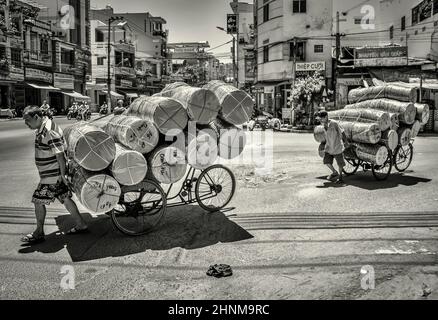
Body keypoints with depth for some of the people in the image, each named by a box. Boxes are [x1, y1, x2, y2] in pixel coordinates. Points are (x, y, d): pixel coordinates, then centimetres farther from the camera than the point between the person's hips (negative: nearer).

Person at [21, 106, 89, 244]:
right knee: (65, 199, 15)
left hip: (52, 176, -10)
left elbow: (59, 154, -23)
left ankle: (39, 233, 14)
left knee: (38, 201, 0)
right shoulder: (41, 129, 9)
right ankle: (81, 225, 23)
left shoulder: (49, 131, -23)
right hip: (51, 174, 10)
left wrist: (62, 174, -19)